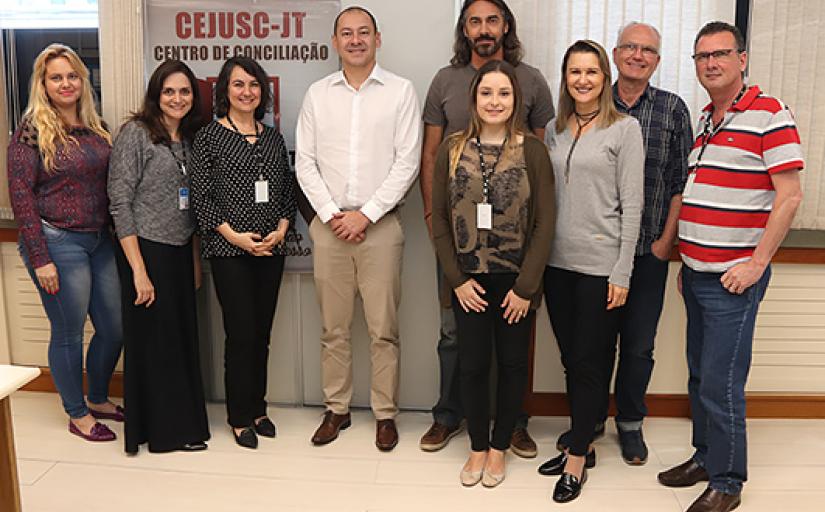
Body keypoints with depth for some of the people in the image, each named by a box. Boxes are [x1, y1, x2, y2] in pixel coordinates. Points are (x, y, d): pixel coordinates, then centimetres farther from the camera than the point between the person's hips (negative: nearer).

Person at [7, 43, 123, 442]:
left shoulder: (96, 128, 9)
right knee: (68, 333, 6)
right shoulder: (31, 133, -8)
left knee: (114, 328, 12)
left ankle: (99, 399, 35)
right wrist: (40, 259, -14)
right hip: (57, 244, -6)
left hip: (100, 241, 6)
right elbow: (20, 196, -10)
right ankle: (77, 414, 26)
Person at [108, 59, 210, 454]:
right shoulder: (136, 133, -8)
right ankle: (160, 431, 19)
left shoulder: (190, 138, 11)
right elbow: (120, 203, -13)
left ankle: (184, 424, 26)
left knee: (183, 337, 10)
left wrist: (195, 260, 12)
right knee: (153, 340, 3)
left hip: (180, 253, 6)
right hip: (146, 252, -6)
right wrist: (138, 270, -17)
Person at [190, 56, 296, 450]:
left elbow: (287, 189, 12)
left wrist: (281, 228, -4)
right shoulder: (208, 137, -1)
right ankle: (240, 417, 14)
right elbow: (201, 196, -5)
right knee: (241, 333, -2)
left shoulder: (273, 137, 12)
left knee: (262, 332, 10)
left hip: (271, 250, 4)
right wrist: (234, 236, -13)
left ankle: (257, 409, 25)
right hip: (228, 251, -4)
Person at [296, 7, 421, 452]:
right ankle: (336, 409, 23)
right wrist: (331, 213, -6)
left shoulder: (401, 91, 2)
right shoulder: (317, 94, 10)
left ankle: (385, 414, 17)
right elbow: (305, 162, 6)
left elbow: (407, 162, -4)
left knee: (383, 329, 3)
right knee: (333, 327, 9)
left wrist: (366, 214, -10)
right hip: (329, 223, 3)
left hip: (379, 223, -2)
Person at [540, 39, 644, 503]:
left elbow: (632, 205, -7)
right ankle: (582, 444, 28)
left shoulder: (625, 129, -4)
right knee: (571, 360, 13)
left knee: (591, 363, 3)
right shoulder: (554, 130, 11)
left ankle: (577, 460, 15)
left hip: (600, 265, -5)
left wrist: (622, 273, -11)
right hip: (557, 261, 5)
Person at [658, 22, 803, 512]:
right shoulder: (703, 120, 14)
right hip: (696, 274, 7)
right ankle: (706, 456, 31)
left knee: (721, 382, -2)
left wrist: (757, 262, -15)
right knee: (699, 375, 15)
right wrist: (687, 260, 15)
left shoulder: (770, 114, -8)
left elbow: (789, 195, -12)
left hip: (734, 278, -7)